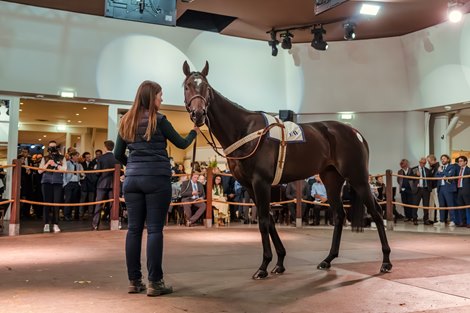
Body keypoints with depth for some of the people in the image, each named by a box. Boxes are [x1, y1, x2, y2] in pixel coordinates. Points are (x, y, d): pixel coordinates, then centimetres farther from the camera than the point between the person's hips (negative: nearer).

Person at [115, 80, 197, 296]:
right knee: (154, 229, -2)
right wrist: (194, 132, 24)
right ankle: (154, 282, 2)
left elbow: (118, 154, 13)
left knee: (134, 228, 8)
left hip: (132, 179, 5)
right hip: (157, 179, -5)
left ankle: (134, 281, 14)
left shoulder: (126, 122, 11)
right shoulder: (158, 120, -4)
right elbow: (181, 144, 6)